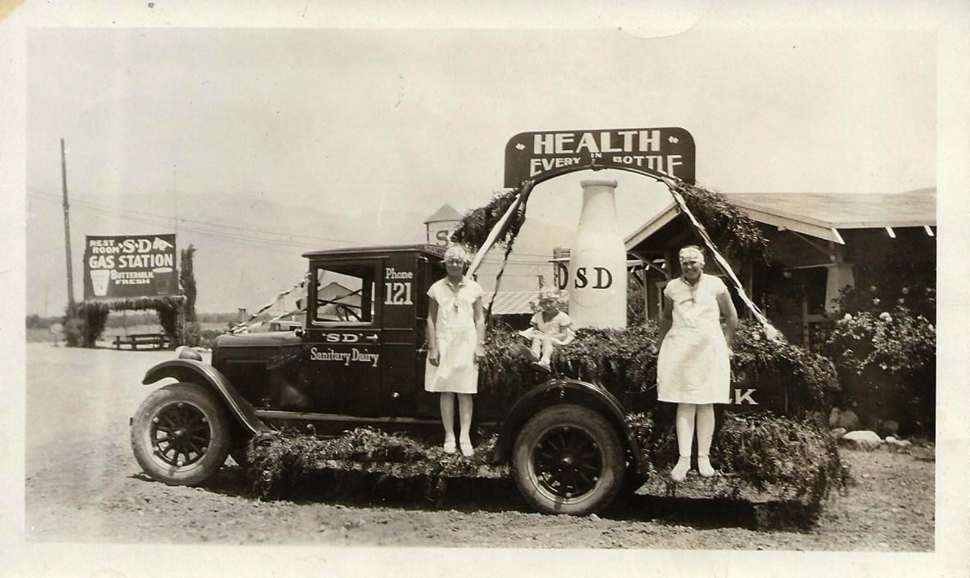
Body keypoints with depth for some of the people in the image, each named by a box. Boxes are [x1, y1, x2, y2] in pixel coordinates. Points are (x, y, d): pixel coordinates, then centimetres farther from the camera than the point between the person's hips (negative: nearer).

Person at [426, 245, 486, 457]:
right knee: (446, 392, 3)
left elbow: (479, 318, 6)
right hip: (443, 343, 0)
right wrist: (432, 347, -2)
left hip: (466, 343, 0)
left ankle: (465, 438, 2)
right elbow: (431, 320, 4)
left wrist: (480, 345, -1)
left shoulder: (473, 288, 5)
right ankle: (449, 437, 9)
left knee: (465, 393, -1)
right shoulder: (437, 288, 4)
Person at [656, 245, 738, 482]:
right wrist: (660, 342, 18)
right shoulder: (672, 288, 7)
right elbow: (666, 317, 21)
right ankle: (684, 458, -6)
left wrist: (726, 344, 10)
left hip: (709, 349, -1)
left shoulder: (715, 285, 2)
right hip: (680, 350, 1)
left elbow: (731, 316, 10)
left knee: (706, 404, 1)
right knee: (684, 404, -4)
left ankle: (704, 457, 6)